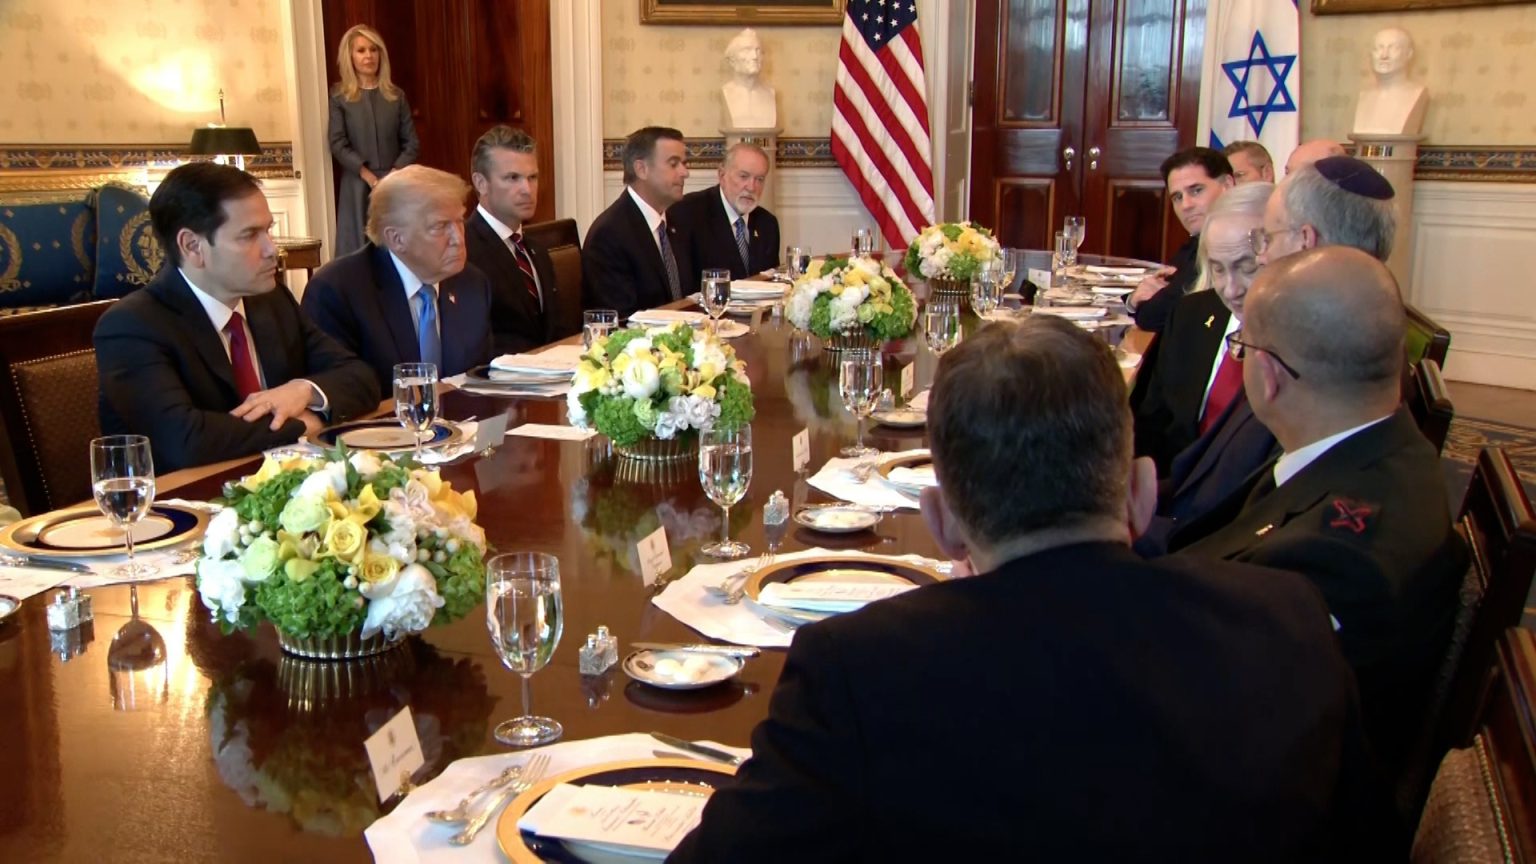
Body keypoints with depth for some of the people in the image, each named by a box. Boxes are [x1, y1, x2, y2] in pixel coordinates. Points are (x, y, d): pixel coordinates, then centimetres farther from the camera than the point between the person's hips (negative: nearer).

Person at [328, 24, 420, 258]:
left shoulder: (396, 95, 10)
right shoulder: (339, 96, 3)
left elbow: (412, 142, 6)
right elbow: (338, 144, -4)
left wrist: (394, 174, -9)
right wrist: (368, 176, -14)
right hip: (358, 185, -2)